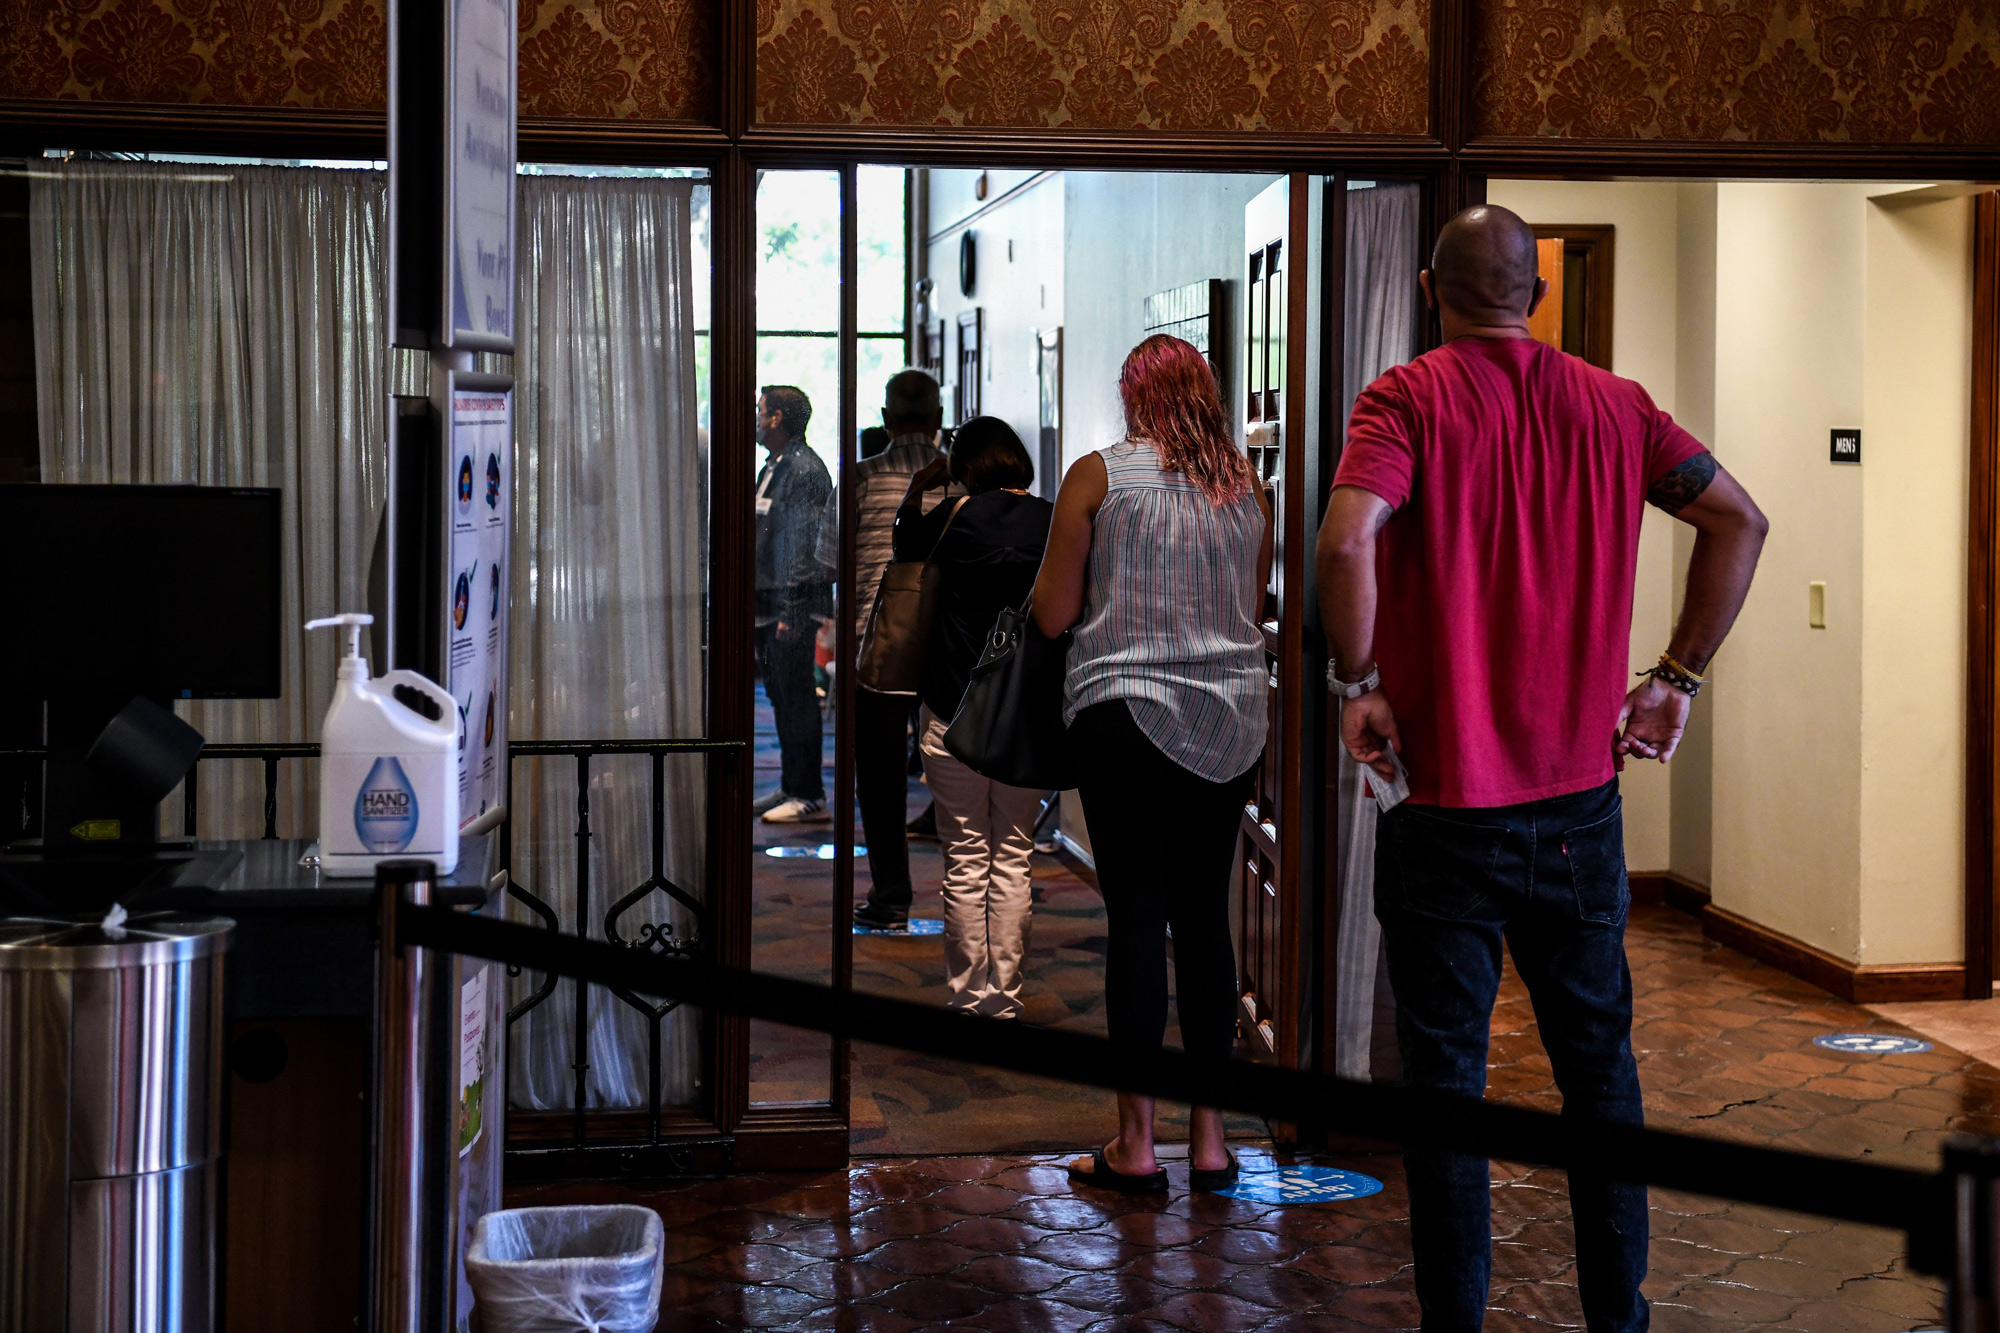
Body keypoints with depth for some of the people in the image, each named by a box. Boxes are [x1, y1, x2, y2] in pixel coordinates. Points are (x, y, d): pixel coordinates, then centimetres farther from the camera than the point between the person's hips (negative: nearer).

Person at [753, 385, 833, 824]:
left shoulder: (805, 471, -13)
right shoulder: (773, 467, 18)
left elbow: (805, 543, -19)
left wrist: (793, 610, -22)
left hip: (795, 605, -10)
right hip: (769, 603, 10)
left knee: (797, 697, -7)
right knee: (780, 694, 13)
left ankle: (810, 797, -4)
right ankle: (791, 788, 21)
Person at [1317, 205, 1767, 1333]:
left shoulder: (1410, 398, -7)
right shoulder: (1612, 404, 5)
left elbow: (1348, 538, -24)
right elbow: (1739, 520, 0)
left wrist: (1361, 685, -11)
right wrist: (1678, 679, 4)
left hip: (1449, 803, -3)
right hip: (1583, 797, 4)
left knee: (1447, 1073, 5)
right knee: (1598, 1058, 16)